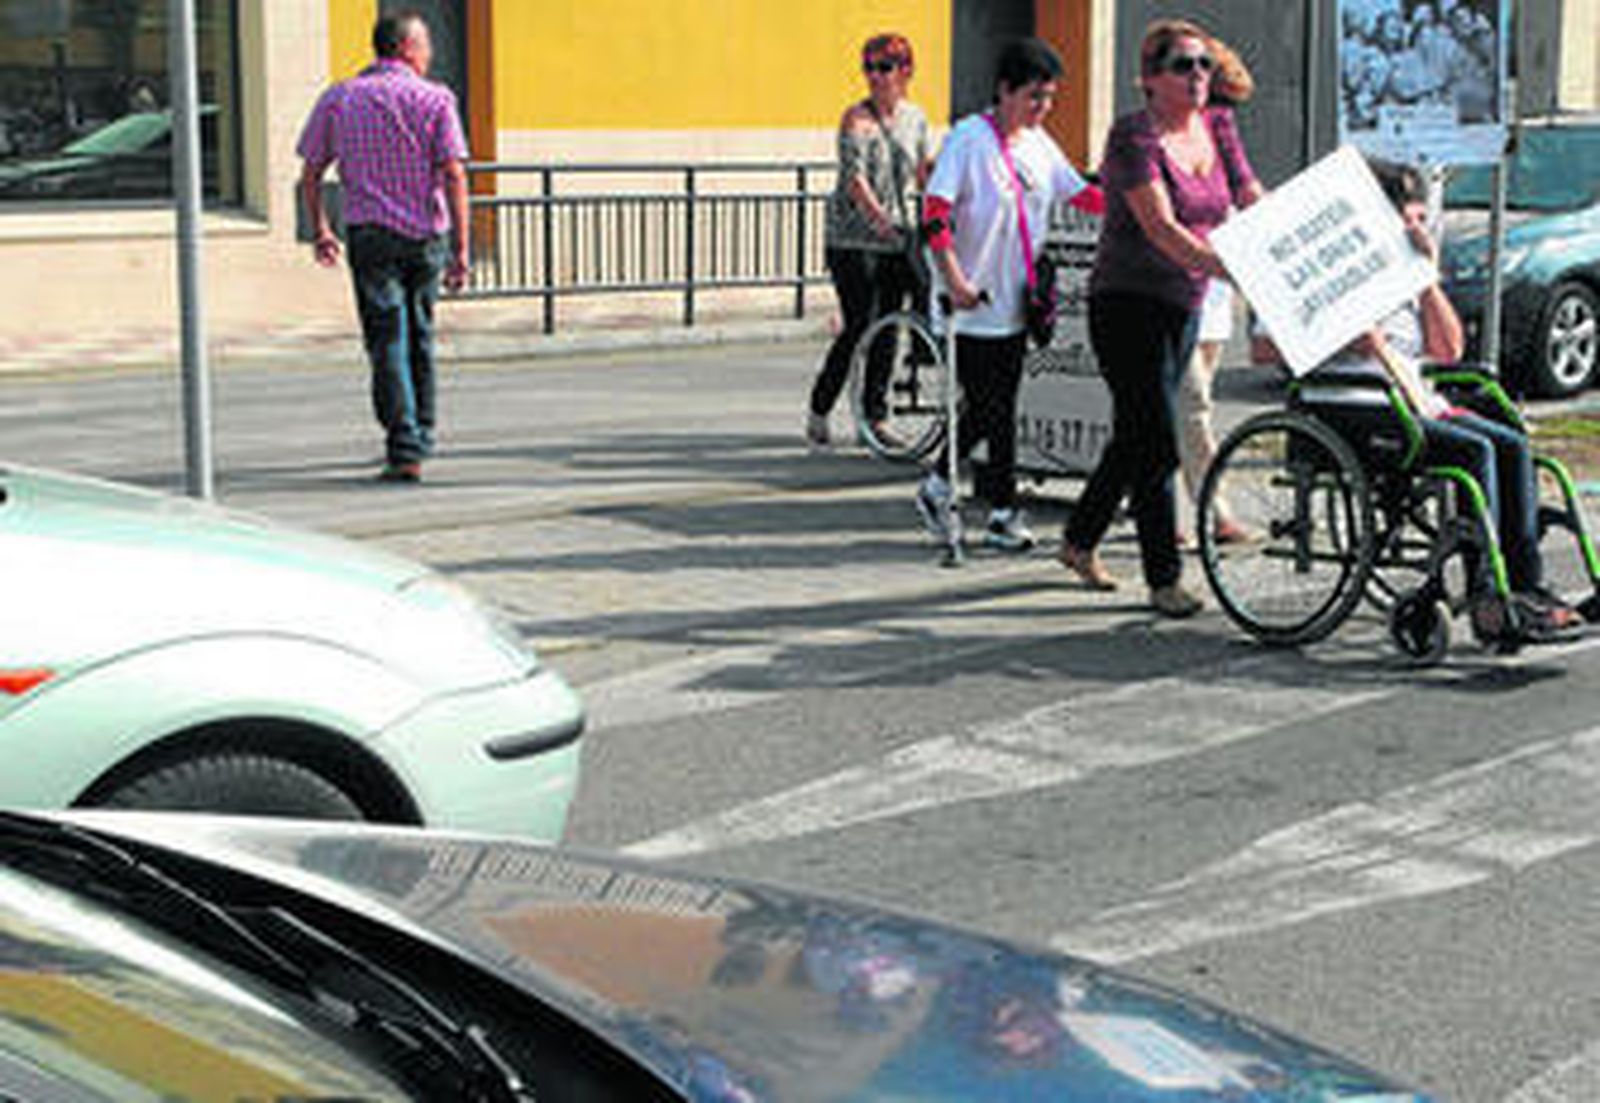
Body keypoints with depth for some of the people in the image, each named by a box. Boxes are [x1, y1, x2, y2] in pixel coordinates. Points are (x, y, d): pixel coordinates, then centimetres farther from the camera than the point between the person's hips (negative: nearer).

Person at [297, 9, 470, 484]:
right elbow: (454, 175, -10)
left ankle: (405, 451, -15)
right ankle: (421, 436, 28)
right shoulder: (435, 99, -1)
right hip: (426, 233, 1)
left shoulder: (339, 98, 5)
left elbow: (311, 172, 9)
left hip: (372, 232, 0)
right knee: (420, 337, 17)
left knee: (389, 342, -4)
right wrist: (460, 249, -9)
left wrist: (320, 231, 23)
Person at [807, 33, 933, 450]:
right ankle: (818, 412, 7)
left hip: (898, 237, 5)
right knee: (858, 326, -8)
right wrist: (879, 217, -38)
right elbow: (856, 177, -23)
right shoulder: (857, 119, -10)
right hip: (853, 239, -5)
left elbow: (925, 170, 14)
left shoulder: (914, 117, 8)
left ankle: (874, 417, 13)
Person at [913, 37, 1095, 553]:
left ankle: (936, 485, 26)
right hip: (974, 304, -7)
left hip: (1015, 302, 7)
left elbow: (1082, 193, 17)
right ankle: (1003, 514, 6)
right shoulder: (969, 138, -12)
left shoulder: (1038, 143, 10)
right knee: (992, 410, -3)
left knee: (995, 407, 11)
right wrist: (954, 279, -27)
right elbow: (936, 212, -18)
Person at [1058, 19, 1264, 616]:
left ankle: (1080, 539, 33)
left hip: (1183, 304, 7)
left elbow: (1254, 204, 6)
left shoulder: (1218, 128, 7)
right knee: (1156, 442, -8)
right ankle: (1164, 579, 0)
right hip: (1127, 302, -7)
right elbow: (1161, 228, -26)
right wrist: (1231, 269, -37)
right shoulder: (1133, 136, -15)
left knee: (1137, 433, 16)